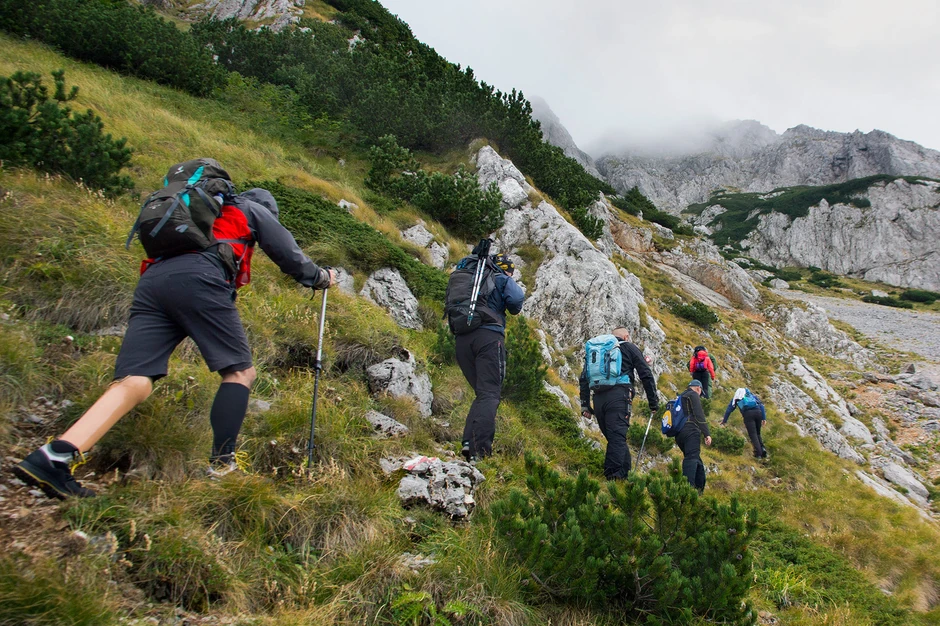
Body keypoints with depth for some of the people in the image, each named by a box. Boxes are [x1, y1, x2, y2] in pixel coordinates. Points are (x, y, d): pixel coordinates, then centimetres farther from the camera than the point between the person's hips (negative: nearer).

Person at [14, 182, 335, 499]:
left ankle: (55, 456, -23)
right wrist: (320, 276, 43)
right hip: (198, 281, -6)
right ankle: (221, 464, -7)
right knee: (240, 371, 2)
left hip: (150, 281, 6)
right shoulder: (254, 209, 25)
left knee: (133, 383, -6)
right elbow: (287, 253, 26)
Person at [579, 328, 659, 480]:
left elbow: (584, 378, 18)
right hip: (619, 396, -4)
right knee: (617, 437, -11)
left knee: (616, 438, 14)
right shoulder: (629, 347, 16)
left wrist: (585, 404, 17)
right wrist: (653, 402, 13)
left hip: (598, 399, 5)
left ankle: (627, 473, 16)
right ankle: (613, 477, -21)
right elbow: (646, 375, 9)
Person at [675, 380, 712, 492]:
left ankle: (700, 487, 18)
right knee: (692, 459, -19)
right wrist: (707, 434, -13)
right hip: (691, 431, -9)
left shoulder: (681, 397, 29)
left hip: (679, 434, 9)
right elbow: (699, 415, -9)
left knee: (696, 460, 18)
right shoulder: (693, 395, 3)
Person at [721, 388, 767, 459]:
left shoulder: (735, 398, 30)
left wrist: (724, 421, 34)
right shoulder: (751, 394, 34)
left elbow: (728, 410, 29)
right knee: (757, 433, 18)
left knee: (752, 434, -1)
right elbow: (761, 405, 23)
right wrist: (764, 418, 18)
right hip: (758, 412, 3)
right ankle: (762, 448, -1)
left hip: (748, 414, -3)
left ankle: (758, 453, -10)